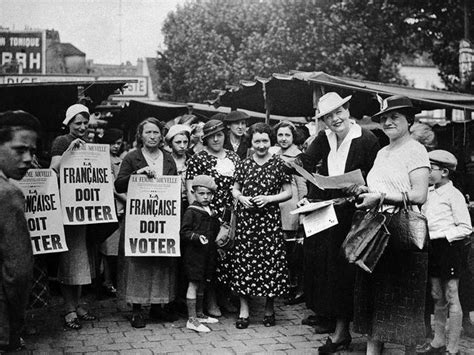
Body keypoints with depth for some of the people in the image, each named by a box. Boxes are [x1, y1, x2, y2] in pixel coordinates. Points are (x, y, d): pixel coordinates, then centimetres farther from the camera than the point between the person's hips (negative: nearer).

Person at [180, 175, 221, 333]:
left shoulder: (212, 213, 13)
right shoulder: (191, 212, -10)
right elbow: (184, 232, -15)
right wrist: (197, 236, -27)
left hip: (208, 253, 8)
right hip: (193, 253, -7)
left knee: (202, 284, 17)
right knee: (193, 284, -5)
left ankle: (199, 314, 30)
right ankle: (191, 320, 0)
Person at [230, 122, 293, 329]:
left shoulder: (279, 164, 1)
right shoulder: (244, 165, 8)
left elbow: (288, 192, 3)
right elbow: (235, 190, 16)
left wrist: (269, 199, -10)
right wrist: (241, 198, -5)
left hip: (270, 219, -2)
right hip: (246, 218, 2)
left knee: (271, 261, -1)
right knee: (243, 261, 0)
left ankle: (269, 309, 16)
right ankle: (244, 310, 10)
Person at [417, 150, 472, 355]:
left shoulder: (454, 195, -10)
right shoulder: (429, 193, 9)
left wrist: (440, 236, -18)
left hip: (449, 247, -7)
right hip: (433, 248, 7)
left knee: (451, 298, 0)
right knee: (437, 297, 13)